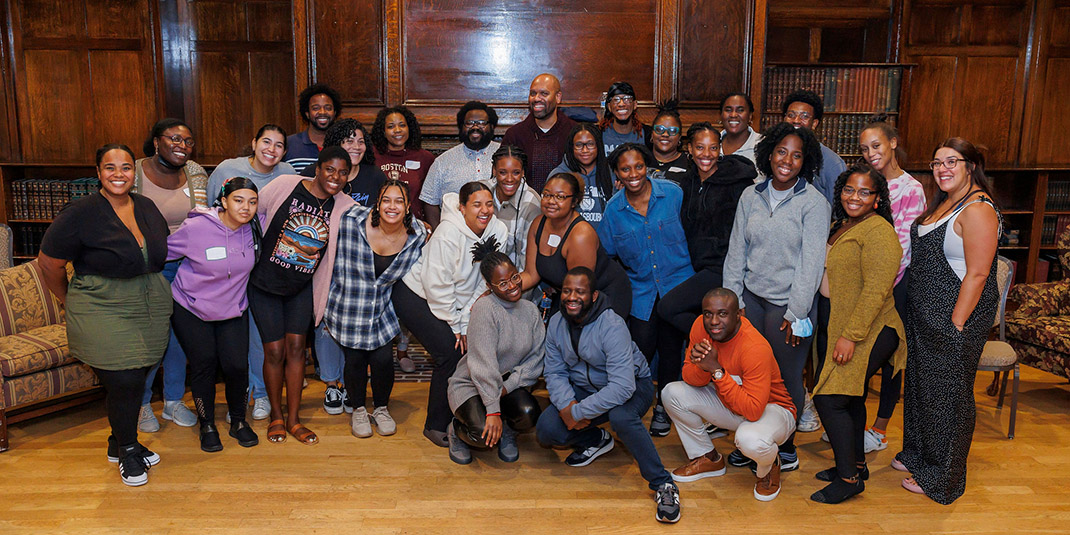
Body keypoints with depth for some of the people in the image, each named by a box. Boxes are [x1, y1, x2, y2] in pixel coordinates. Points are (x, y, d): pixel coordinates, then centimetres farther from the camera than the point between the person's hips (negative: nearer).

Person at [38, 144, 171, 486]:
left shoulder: (147, 207, 6)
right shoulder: (81, 213, -11)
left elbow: (162, 251, 22)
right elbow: (49, 264, -4)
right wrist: (71, 302, 6)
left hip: (151, 309, 6)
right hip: (102, 313, -5)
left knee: (137, 378, 11)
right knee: (124, 382, -8)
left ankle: (120, 443, 33)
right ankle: (126, 451, 16)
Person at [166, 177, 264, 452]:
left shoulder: (255, 227, -10)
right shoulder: (196, 228, -20)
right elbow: (162, 252, -6)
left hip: (234, 310, 2)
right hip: (191, 309, -2)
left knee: (237, 365, -5)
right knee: (203, 365, 4)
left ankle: (238, 421, 21)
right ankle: (207, 425, 26)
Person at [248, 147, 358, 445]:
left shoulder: (345, 207, -5)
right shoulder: (285, 186, -13)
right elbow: (251, 210, -2)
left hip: (302, 287, 2)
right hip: (265, 283, -2)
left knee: (296, 347, 1)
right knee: (275, 350, 0)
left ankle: (293, 419, 15)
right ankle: (275, 416, 20)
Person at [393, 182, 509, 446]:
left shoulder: (499, 231, -9)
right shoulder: (448, 233, -26)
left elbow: (485, 284, -5)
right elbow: (437, 285, -23)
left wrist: (465, 323, -8)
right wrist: (455, 325, -15)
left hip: (456, 303, 6)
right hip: (416, 295, -6)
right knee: (450, 353, -16)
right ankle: (436, 425, 0)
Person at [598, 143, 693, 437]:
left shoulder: (672, 193, -7)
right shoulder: (614, 208, -2)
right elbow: (604, 253, 9)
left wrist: (693, 272, 6)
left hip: (677, 283, 0)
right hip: (641, 289, 0)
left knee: (671, 349, 9)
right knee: (641, 350, -6)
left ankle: (663, 405, 31)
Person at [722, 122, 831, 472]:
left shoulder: (814, 203, -6)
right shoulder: (750, 197, 7)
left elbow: (811, 262, -9)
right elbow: (736, 252, 9)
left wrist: (795, 314, -11)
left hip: (788, 304, -3)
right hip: (751, 299, 4)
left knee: (786, 378, 6)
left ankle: (786, 448, 25)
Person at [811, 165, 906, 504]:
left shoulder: (878, 231, -15)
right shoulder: (839, 227, 13)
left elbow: (875, 291, -21)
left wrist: (851, 336, -23)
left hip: (867, 333, -9)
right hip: (837, 329, 9)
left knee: (829, 399, -9)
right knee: (850, 398, 17)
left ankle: (849, 478, 4)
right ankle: (856, 465, 32)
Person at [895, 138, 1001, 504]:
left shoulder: (977, 209, -18)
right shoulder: (942, 203, 11)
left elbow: (977, 274, -21)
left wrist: (956, 325, -22)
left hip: (955, 317, -9)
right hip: (925, 314, 9)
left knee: (947, 392, 4)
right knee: (921, 384, 20)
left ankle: (942, 478, 20)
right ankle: (918, 455, 38)